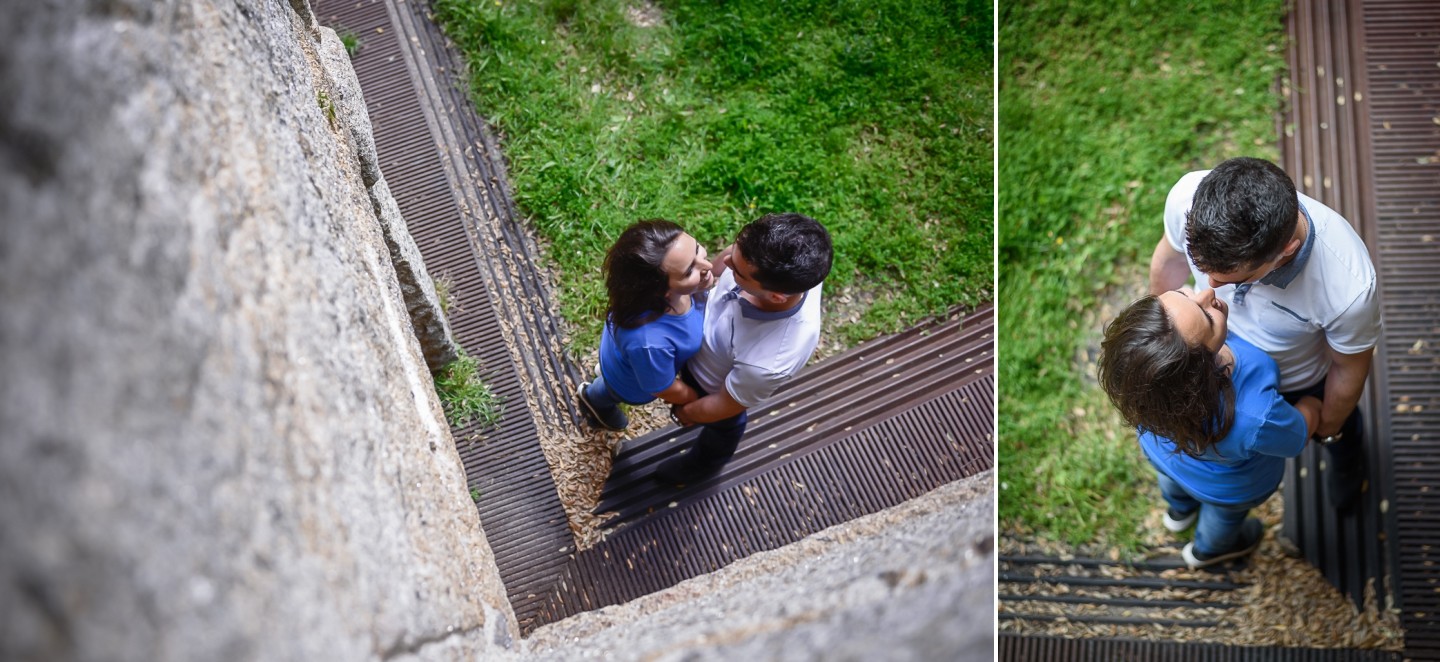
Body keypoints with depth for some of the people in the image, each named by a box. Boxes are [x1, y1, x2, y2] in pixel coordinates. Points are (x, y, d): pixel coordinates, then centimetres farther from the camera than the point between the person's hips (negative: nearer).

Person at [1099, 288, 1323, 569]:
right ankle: (1208, 549, 69)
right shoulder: (1256, 420, -49)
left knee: (1173, 479, 40)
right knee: (1224, 514, 35)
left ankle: (1180, 510, 74)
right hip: (1229, 487, -3)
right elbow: (1298, 436, -23)